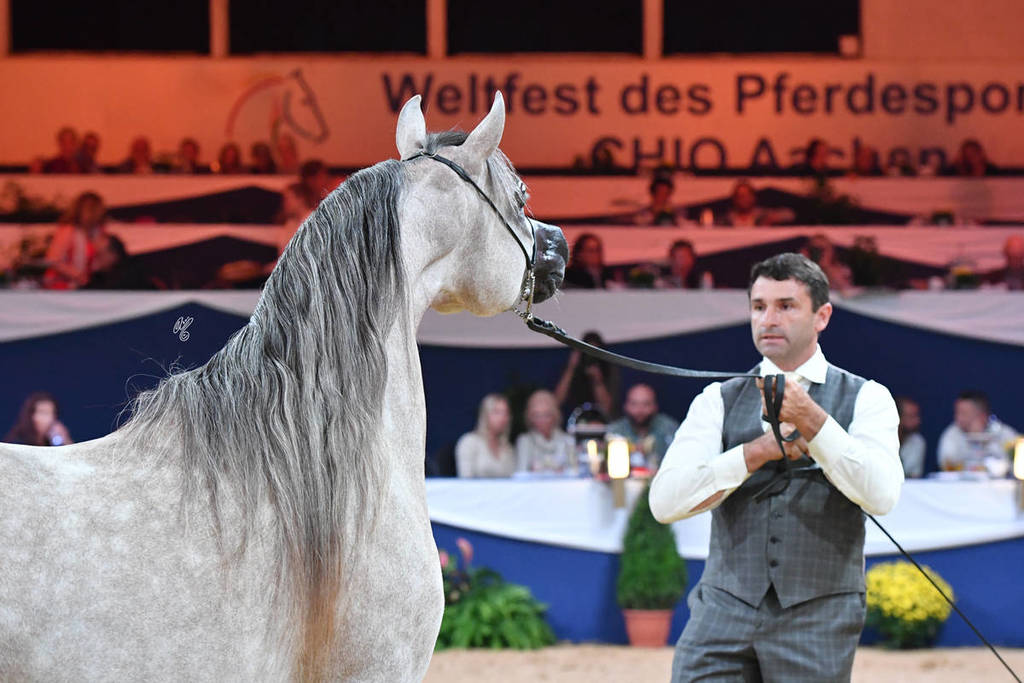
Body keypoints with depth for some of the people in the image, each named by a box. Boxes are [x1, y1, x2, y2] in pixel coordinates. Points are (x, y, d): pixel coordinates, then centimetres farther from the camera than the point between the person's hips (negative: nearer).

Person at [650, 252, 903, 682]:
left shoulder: (865, 399, 6)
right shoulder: (719, 401, 11)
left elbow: (880, 494, -12)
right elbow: (666, 501, -2)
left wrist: (810, 420, -20)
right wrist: (758, 451, -11)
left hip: (817, 617, -1)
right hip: (725, 608, 1)